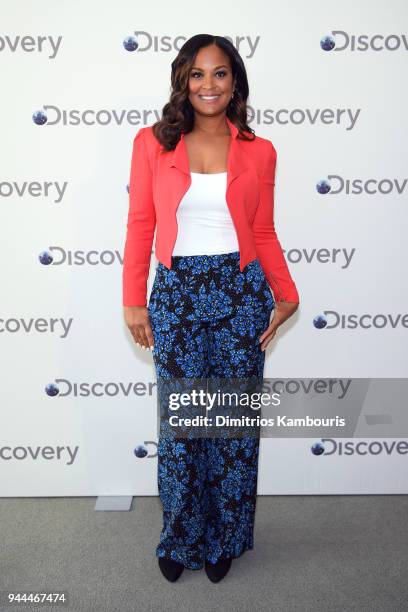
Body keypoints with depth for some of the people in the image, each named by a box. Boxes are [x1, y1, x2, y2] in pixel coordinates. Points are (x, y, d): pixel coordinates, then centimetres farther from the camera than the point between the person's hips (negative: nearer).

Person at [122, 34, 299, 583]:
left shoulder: (259, 152, 4)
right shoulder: (152, 143, 2)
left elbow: (263, 233, 7)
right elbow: (140, 226, 2)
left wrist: (286, 295, -1)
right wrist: (133, 301, -1)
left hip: (241, 291, 1)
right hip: (176, 292, 0)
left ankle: (224, 539, 31)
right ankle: (179, 538, 30)